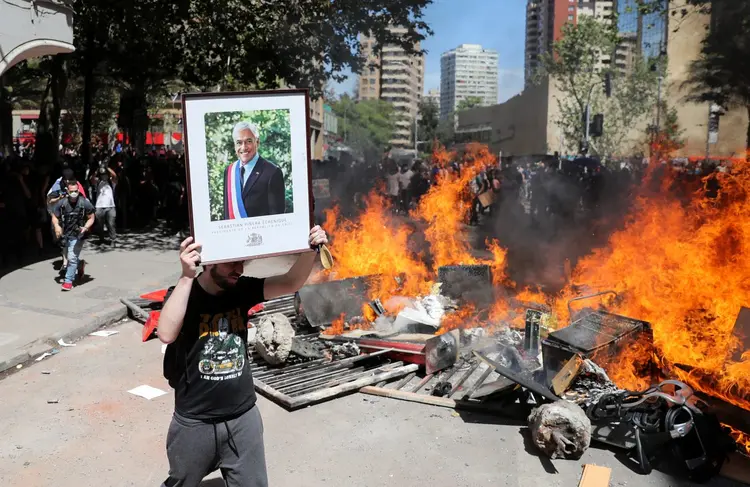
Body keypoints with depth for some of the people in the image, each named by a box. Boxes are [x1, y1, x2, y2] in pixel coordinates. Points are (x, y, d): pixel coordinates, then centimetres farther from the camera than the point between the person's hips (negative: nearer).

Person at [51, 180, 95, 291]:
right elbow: (55, 216, 4)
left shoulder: (85, 203, -14)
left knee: (72, 258, -11)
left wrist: (85, 227, -20)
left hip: (77, 236, -4)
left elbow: (91, 218, -5)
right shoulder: (62, 203, -6)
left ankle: (68, 281, 1)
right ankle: (80, 265, 54)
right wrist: (56, 226, -16)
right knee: (72, 257, 22)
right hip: (65, 235, 4)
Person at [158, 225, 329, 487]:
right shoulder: (184, 294, -15)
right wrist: (186, 276, -37)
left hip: (244, 417, 3)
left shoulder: (242, 290, -5)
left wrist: (310, 250, -30)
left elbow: (290, 283, -14)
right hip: (194, 422, -2)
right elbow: (166, 334, -33)